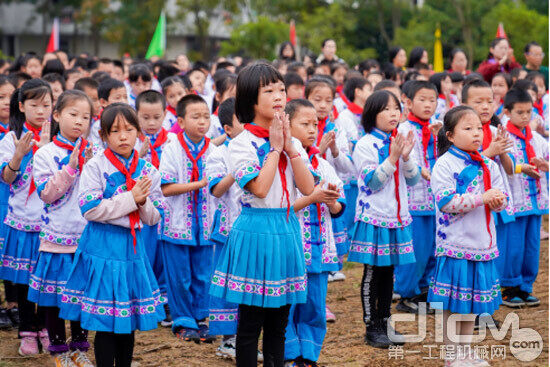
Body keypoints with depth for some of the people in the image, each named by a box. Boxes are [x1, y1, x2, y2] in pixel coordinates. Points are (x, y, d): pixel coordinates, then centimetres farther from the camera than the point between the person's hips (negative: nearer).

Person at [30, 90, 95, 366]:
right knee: (54, 296, 7)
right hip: (56, 236, -2)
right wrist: (70, 168, -19)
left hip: (87, 236, 3)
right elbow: (46, 193, -12)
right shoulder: (45, 154, -5)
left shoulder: (93, 154, 4)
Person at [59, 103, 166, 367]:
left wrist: (144, 201, -14)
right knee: (105, 324, -3)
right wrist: (131, 199, -17)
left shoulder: (148, 171, 6)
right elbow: (90, 210, -16)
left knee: (129, 324, 11)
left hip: (132, 246, 4)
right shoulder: (95, 167, -6)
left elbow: (154, 218, 8)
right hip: (102, 248, -4)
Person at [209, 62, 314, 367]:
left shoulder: (292, 142, 9)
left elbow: (308, 188, -2)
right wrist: (275, 148, -14)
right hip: (255, 230, -6)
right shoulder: (242, 143, -9)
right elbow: (259, 188, -20)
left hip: (286, 229, 6)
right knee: (250, 324, 1)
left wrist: (290, 147, -8)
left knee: (278, 324, 11)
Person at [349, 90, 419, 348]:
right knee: (373, 273, 1)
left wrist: (406, 157, -11)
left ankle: (384, 323, 20)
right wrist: (393, 158, -22)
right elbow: (372, 181, -15)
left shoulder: (400, 142, 9)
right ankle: (371, 328, 8)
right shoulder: (366, 145, -9)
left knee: (388, 271, 11)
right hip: (373, 217, -6)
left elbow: (413, 180, 6)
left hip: (397, 217, 6)